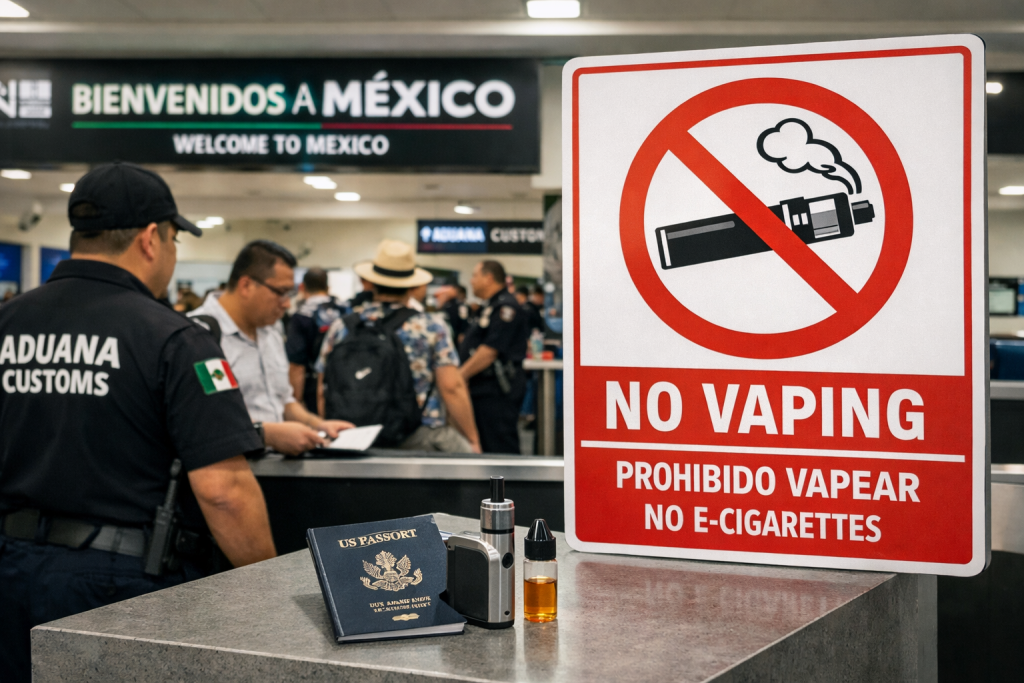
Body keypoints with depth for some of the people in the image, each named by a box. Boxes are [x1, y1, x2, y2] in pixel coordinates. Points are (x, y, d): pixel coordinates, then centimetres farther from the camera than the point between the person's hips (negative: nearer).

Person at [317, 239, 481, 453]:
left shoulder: (340, 329, 7)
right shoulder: (431, 326, 1)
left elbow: (324, 392, 11)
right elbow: (452, 387, -5)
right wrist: (473, 441, 2)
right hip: (422, 440, -3)